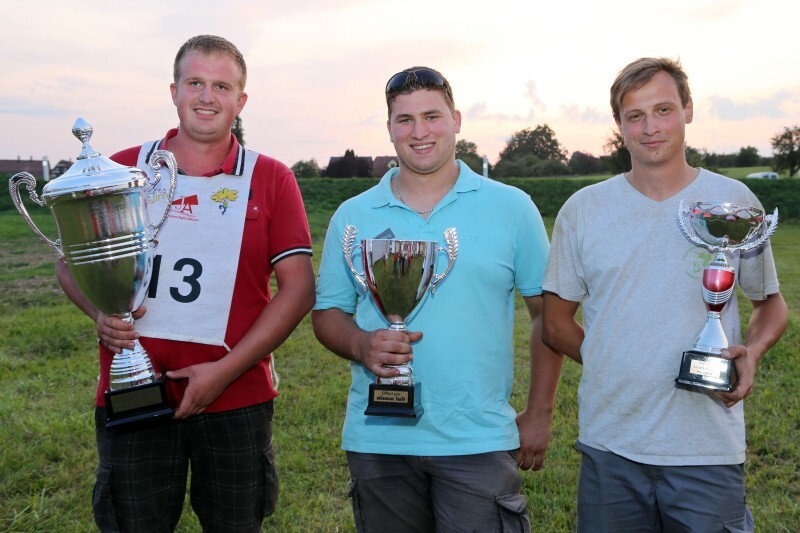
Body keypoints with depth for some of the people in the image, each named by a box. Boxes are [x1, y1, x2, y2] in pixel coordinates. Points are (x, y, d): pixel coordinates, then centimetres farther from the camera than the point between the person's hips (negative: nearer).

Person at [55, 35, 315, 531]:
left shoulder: (271, 179, -1)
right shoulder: (122, 169, 3)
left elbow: (299, 288, -6)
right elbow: (72, 261, 11)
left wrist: (226, 370, -13)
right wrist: (101, 311, -11)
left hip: (236, 401, 0)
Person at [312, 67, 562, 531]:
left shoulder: (511, 208, 0)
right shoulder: (352, 217, 5)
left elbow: (548, 313, 3)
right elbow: (327, 313, 9)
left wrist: (540, 414, 0)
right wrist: (362, 345, -13)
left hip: (479, 442, -2)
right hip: (378, 440, 2)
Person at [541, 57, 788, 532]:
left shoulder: (734, 201, 2)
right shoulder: (583, 210, 2)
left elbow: (771, 303, 11)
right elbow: (556, 323, 7)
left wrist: (751, 354, -9)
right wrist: (616, 367, -5)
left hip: (710, 448, -1)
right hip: (609, 444, 1)